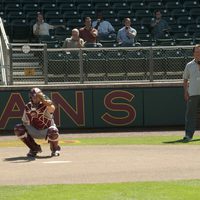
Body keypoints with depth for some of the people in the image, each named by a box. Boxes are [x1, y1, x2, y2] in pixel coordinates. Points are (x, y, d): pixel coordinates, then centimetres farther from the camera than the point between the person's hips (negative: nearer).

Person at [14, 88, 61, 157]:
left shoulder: (45, 105, -22)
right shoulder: (28, 107, -8)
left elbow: (52, 108, -49)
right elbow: (25, 123, -1)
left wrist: (43, 100, -64)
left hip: (47, 130, -4)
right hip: (34, 131, 4)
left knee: (53, 131, -40)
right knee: (18, 128, -16)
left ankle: (55, 149, -3)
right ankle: (34, 148, 2)